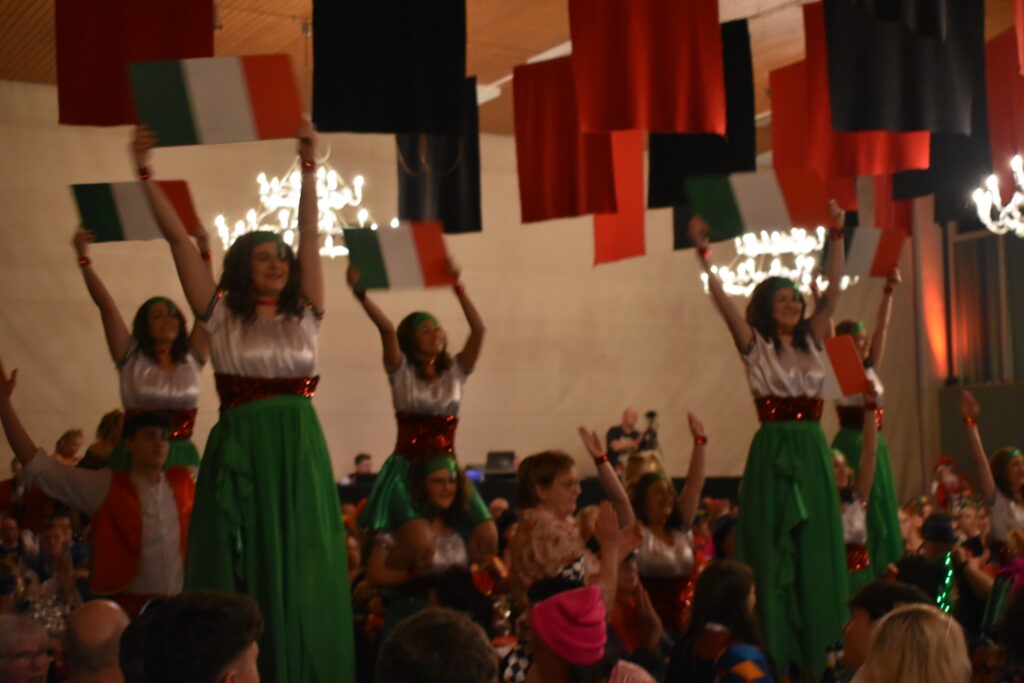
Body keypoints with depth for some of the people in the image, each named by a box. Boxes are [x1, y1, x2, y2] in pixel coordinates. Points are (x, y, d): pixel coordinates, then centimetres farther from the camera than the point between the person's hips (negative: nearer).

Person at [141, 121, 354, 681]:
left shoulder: (304, 317, 9)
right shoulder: (221, 317, 5)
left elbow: (310, 235, 3)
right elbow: (178, 239, 1)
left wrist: (308, 166, -2)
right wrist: (146, 174, -2)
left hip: (299, 451, 2)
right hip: (238, 450, -2)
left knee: (300, 570, 4)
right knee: (238, 572, 2)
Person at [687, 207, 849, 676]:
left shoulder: (811, 341, 12)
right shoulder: (754, 345, 0)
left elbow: (834, 290, 6)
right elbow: (721, 300, -11)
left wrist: (836, 238, 1)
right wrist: (703, 255, -20)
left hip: (813, 450, 5)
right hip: (773, 451, -5)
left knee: (818, 550, 6)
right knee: (774, 551, -2)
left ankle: (816, 649, 14)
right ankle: (776, 651, 2)